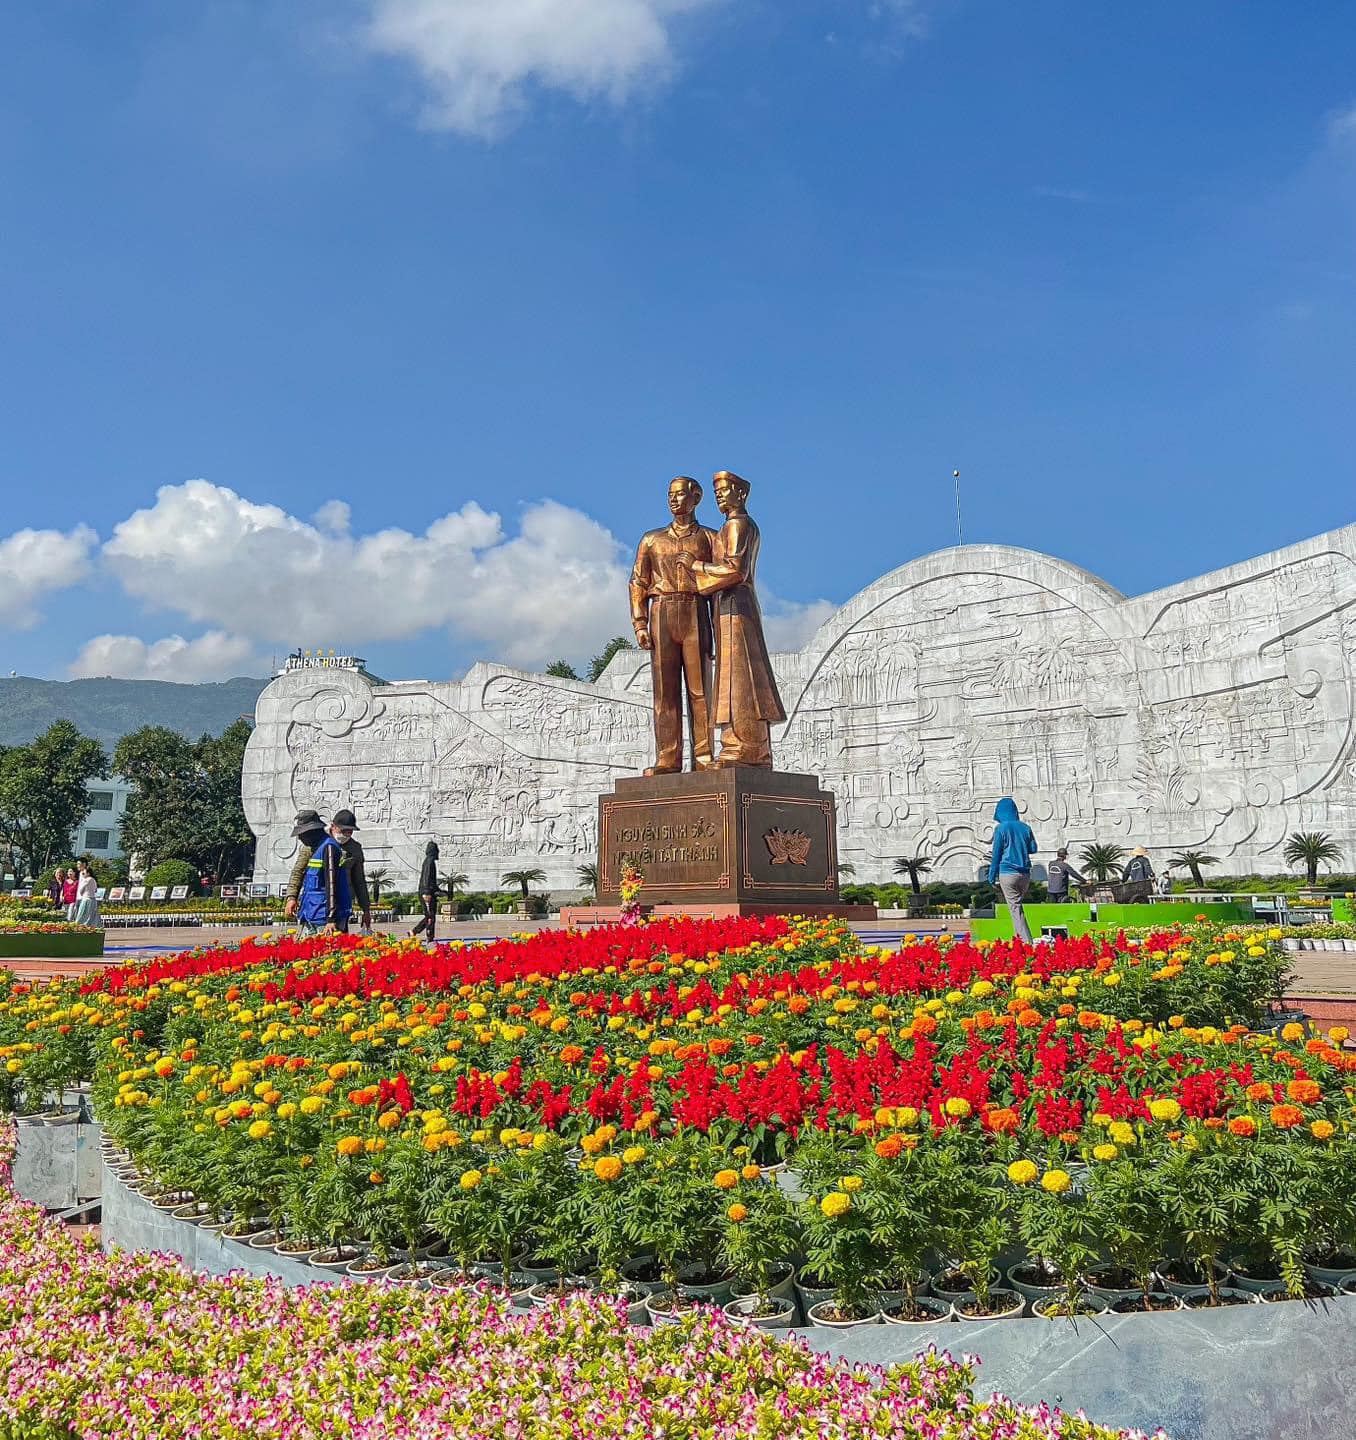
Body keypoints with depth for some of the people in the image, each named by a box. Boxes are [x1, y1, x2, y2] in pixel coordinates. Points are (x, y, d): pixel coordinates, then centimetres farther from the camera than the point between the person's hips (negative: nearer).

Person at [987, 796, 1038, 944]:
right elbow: (1033, 849, 17)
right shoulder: (1025, 827, 7)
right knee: (1017, 907, 17)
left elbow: (996, 854, -5)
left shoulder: (1001, 828, -5)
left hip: (1008, 873, -5)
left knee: (1015, 909, -5)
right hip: (1025, 874, 5)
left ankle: (1027, 943, -14)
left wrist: (992, 877, 0)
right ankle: (1018, 939, 16)